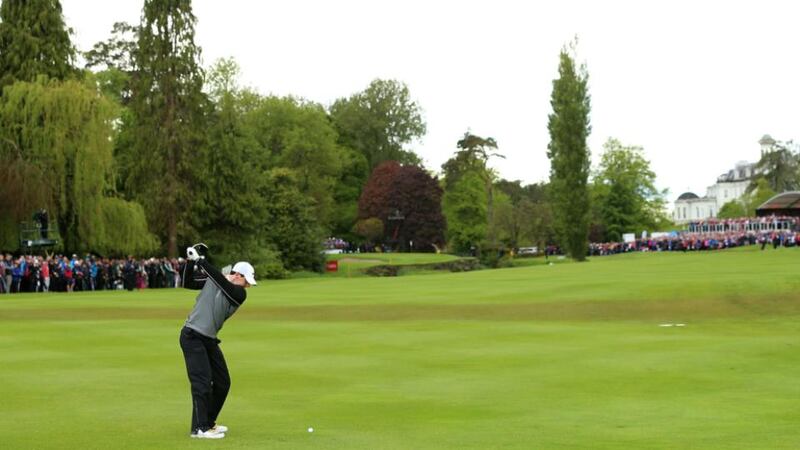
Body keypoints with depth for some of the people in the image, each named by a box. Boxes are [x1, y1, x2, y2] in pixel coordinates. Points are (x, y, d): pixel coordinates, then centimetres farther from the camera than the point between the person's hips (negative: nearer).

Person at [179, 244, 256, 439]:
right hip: (192, 336, -5)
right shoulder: (210, 279, -2)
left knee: (222, 382, 10)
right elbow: (187, 283, 1)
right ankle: (199, 428, -8)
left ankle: (209, 422, 26)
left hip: (209, 340, 5)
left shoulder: (239, 293, 0)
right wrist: (190, 261, -11)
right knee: (203, 381, -12)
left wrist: (201, 261, -20)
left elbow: (221, 281, -16)